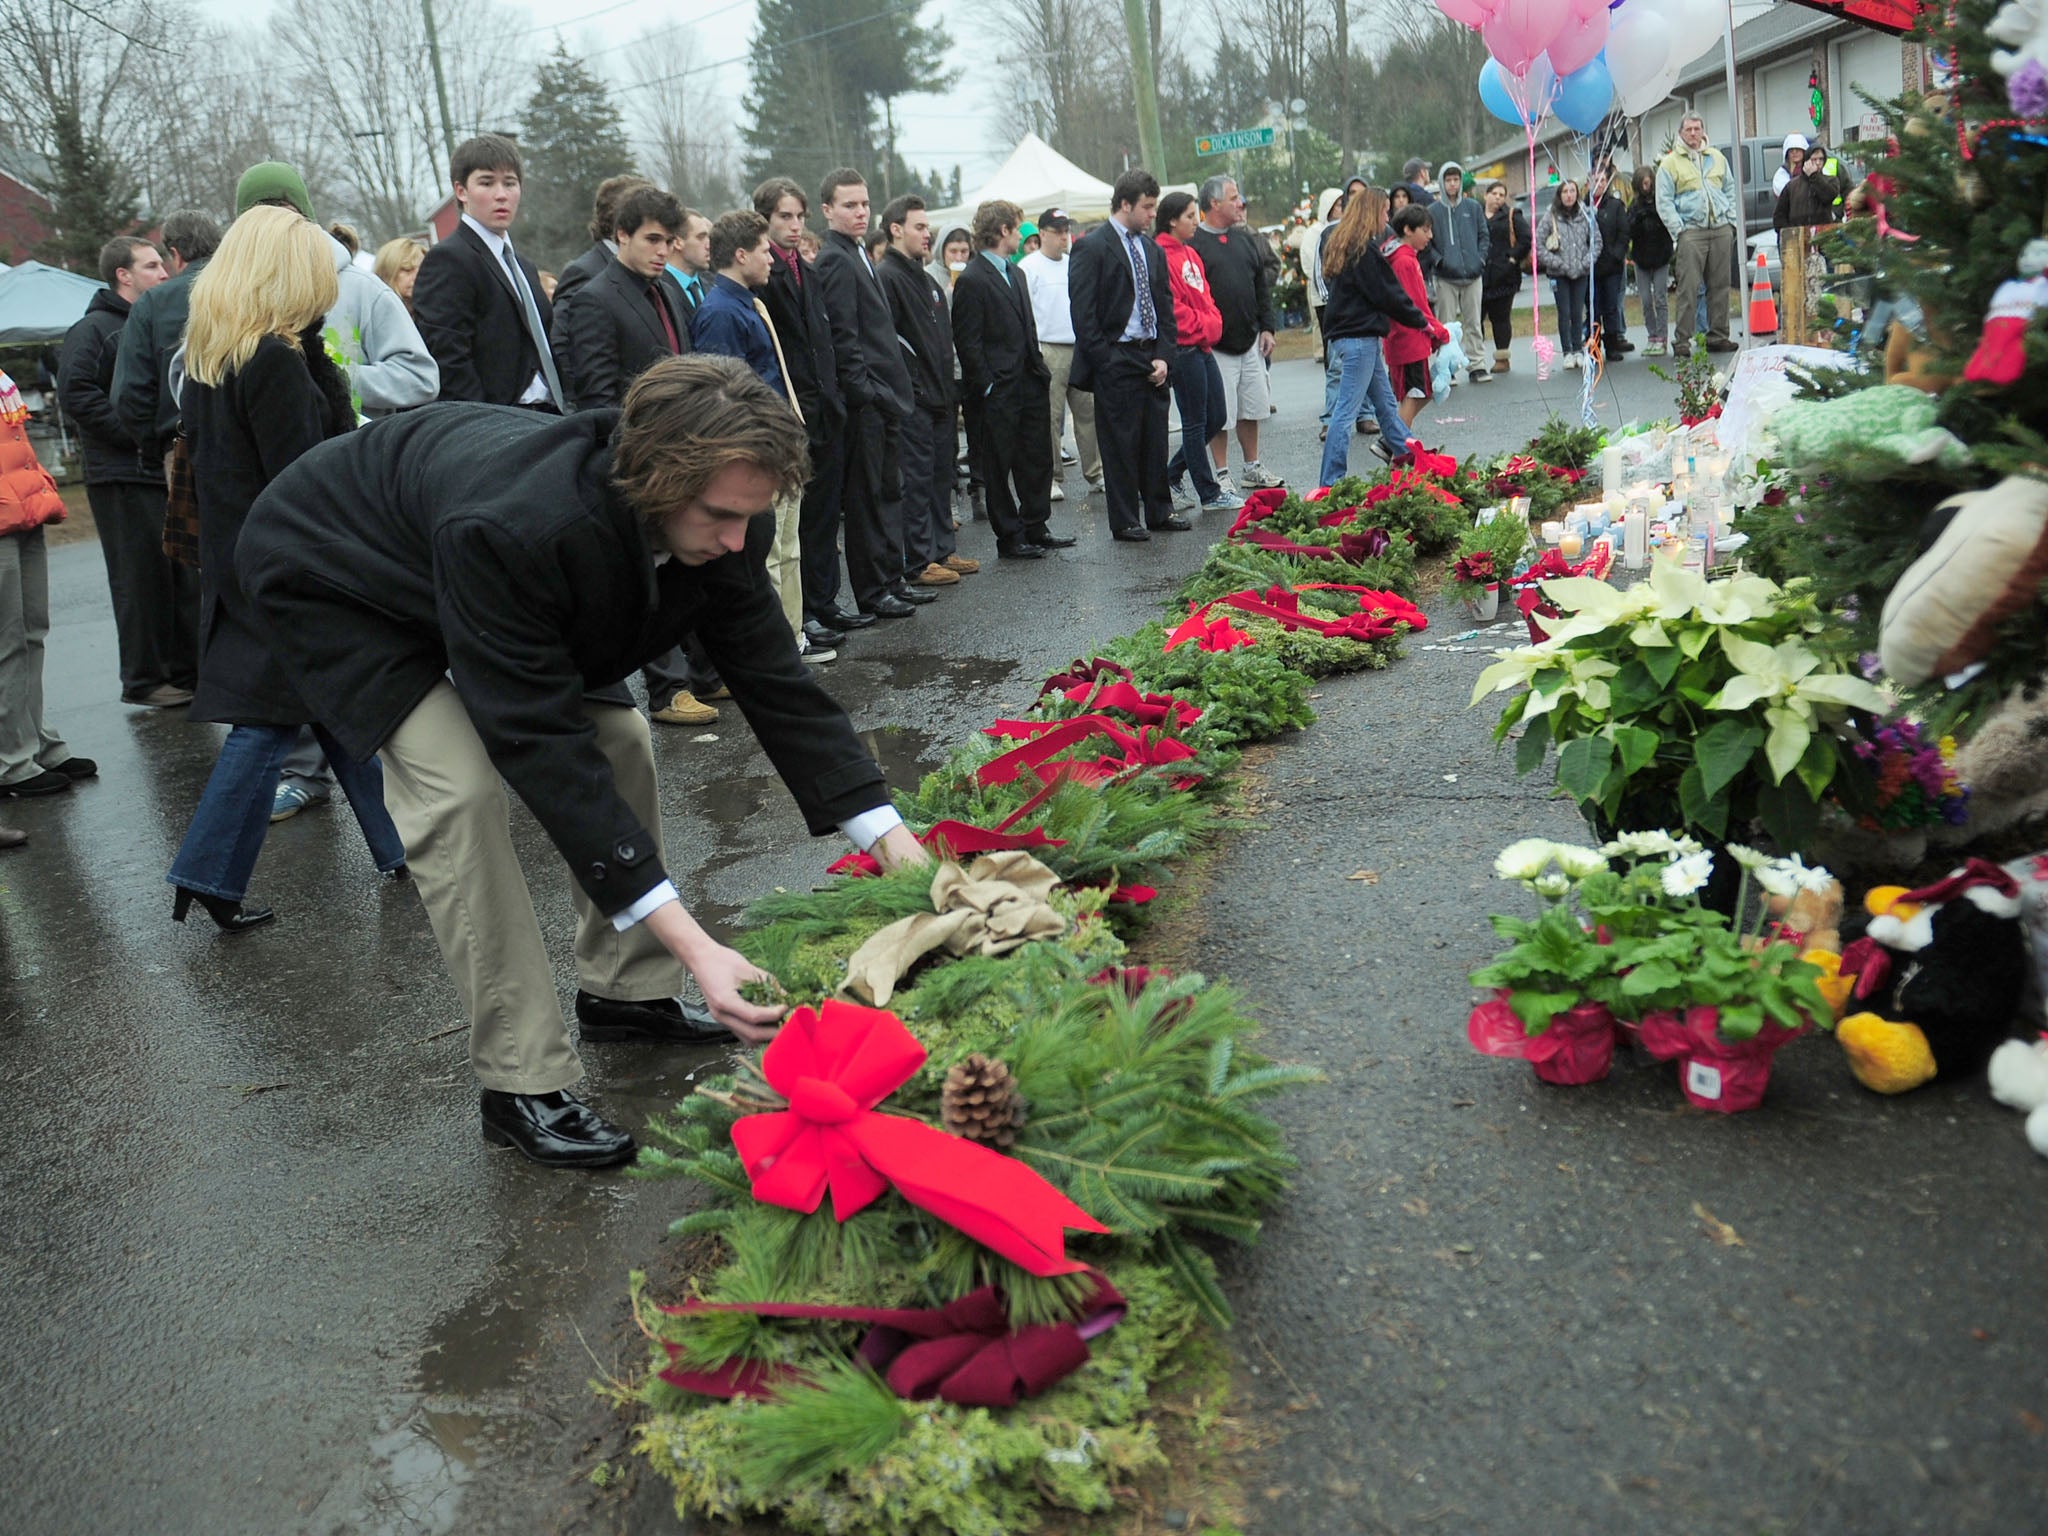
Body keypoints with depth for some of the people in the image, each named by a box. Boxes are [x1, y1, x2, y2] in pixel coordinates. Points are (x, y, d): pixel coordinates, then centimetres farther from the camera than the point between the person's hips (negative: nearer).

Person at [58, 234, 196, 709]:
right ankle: (143, 680, 4)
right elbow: (76, 394, -16)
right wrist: (139, 435, -19)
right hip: (123, 478, -8)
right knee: (142, 580, -4)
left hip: (170, 473, 8)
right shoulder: (93, 329, -6)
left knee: (185, 576, 9)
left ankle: (186, 670, 17)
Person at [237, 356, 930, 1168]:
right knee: (460, 785, -24)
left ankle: (626, 994, 16)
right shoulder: (513, 530, -45)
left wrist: (897, 845, -26)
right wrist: (691, 942, -46)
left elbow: (777, 681, -19)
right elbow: (544, 746, -43)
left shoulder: (702, 524, -23)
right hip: (336, 577, -7)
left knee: (618, 738, -1)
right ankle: (522, 1086, -14)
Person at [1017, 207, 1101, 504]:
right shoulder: (1029, 267, -3)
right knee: (1049, 417, -3)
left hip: (1081, 349, 6)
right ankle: (1049, 478, 4)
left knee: (1089, 412, 4)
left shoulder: (1074, 265, 17)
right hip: (1048, 351, -6)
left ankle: (1095, 474, 11)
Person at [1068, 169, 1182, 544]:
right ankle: (1125, 522, 7)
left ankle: (1159, 512, 22)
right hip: (1116, 360, -6)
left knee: (1156, 439, 11)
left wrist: (1163, 356, 2)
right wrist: (1105, 363, -13)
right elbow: (1084, 314, -10)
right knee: (1120, 443, 0)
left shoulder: (1152, 249, 14)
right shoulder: (1093, 248, -7)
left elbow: (1165, 306, 15)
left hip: (1152, 359, 6)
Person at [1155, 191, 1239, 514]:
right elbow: (1171, 306, -17)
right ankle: (1209, 495, 6)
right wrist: (1202, 328, -11)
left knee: (1216, 417, 11)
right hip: (1183, 348, -9)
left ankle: (1172, 475, 23)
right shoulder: (1162, 255, -12)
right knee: (1195, 423, -1)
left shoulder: (1190, 254, 17)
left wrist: (1213, 323, 4)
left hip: (1203, 347, 10)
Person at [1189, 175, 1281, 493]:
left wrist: (1266, 328, 11)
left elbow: (1262, 285, 18)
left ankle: (1253, 470, 22)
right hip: (1216, 347, -6)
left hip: (1250, 342, 6)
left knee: (1251, 410, 11)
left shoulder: (1244, 239, 14)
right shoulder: (1193, 243, -8)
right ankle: (1222, 476, 8)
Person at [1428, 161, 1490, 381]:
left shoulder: (1473, 207, 8)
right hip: (1446, 278, -2)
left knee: (1473, 323, 5)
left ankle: (1477, 364, 9)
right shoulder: (1433, 210, 2)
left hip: (1473, 275, 2)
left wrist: (1480, 259, -1)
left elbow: (1484, 236, 12)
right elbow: (1426, 242, 3)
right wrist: (1439, 261, -9)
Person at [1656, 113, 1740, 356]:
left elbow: (1730, 191, 21)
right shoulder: (1670, 163, 3)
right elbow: (1664, 202, -2)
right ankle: (1683, 341, -8)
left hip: (1721, 230, 4)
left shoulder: (1717, 158, 17)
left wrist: (1731, 220, 9)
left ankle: (1717, 336, 11)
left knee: (1720, 286, 5)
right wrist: (1678, 230, -11)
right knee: (1688, 288, -9)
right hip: (1691, 231, -4)